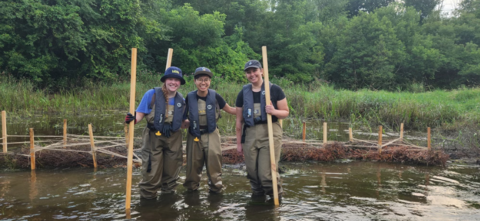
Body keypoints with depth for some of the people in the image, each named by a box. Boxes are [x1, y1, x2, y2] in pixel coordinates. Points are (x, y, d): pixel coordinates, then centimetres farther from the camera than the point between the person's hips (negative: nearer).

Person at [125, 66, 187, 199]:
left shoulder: (181, 100, 7)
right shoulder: (152, 94, -7)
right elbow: (141, 112, -7)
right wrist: (134, 119, -25)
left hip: (174, 138, 4)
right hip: (154, 137, -4)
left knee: (171, 169, 16)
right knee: (152, 170, -2)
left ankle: (168, 193, 36)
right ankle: (148, 196, 16)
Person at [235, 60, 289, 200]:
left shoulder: (274, 89, 3)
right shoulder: (243, 94, 12)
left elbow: (285, 112, 5)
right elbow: (239, 121, 15)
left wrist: (274, 111, -16)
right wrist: (239, 142, 14)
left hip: (270, 133, -4)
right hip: (250, 135, 4)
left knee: (266, 172, -9)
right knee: (252, 172, 6)